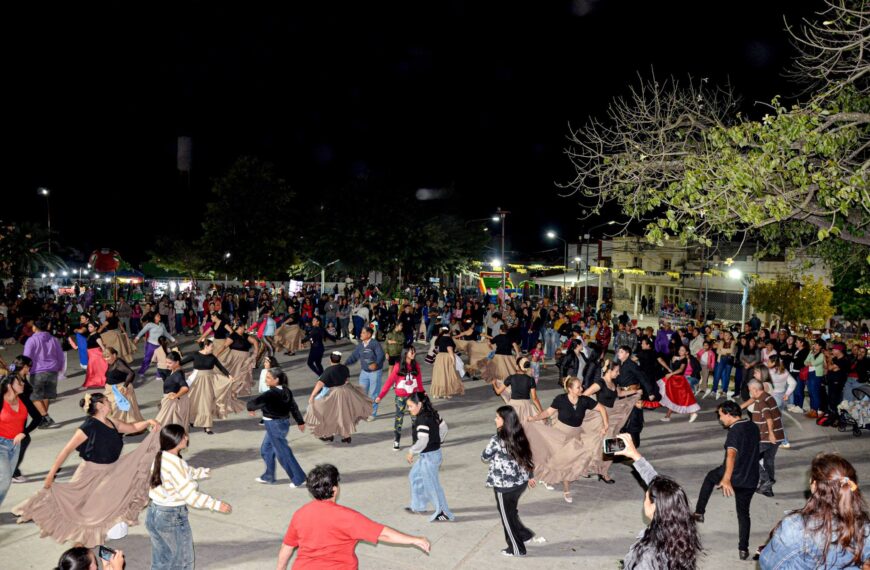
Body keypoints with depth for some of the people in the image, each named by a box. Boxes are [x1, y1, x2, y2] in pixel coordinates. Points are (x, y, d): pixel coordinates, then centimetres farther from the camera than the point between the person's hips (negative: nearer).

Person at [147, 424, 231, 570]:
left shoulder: (160, 458, 2)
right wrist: (216, 504, -21)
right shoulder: (175, 463, -25)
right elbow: (190, 495, -25)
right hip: (172, 517, -8)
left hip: (154, 513, 8)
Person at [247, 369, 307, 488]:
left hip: (274, 425, -9)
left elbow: (255, 402, -28)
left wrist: (250, 408, -4)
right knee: (265, 449, 22)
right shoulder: (285, 391, 2)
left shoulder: (271, 394, -25)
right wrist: (300, 421, 18)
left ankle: (298, 479, 10)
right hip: (283, 422, 9)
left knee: (283, 453, 2)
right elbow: (293, 407, 9)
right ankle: (268, 477, 34)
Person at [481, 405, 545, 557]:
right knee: (512, 512, 26)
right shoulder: (520, 436, -2)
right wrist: (531, 476, 21)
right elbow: (527, 456, 8)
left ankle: (516, 549, 26)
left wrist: (494, 454, 13)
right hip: (521, 482, 7)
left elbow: (484, 458, -7)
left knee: (507, 517, 14)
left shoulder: (497, 440, -21)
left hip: (504, 485, -6)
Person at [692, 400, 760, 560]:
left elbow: (731, 455, -36)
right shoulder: (753, 427, 6)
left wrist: (726, 478, -48)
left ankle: (699, 512, 22)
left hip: (734, 475, -6)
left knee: (710, 477, 25)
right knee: (743, 513, 16)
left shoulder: (735, 430, -20)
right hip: (750, 479, 6)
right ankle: (743, 549, 14)